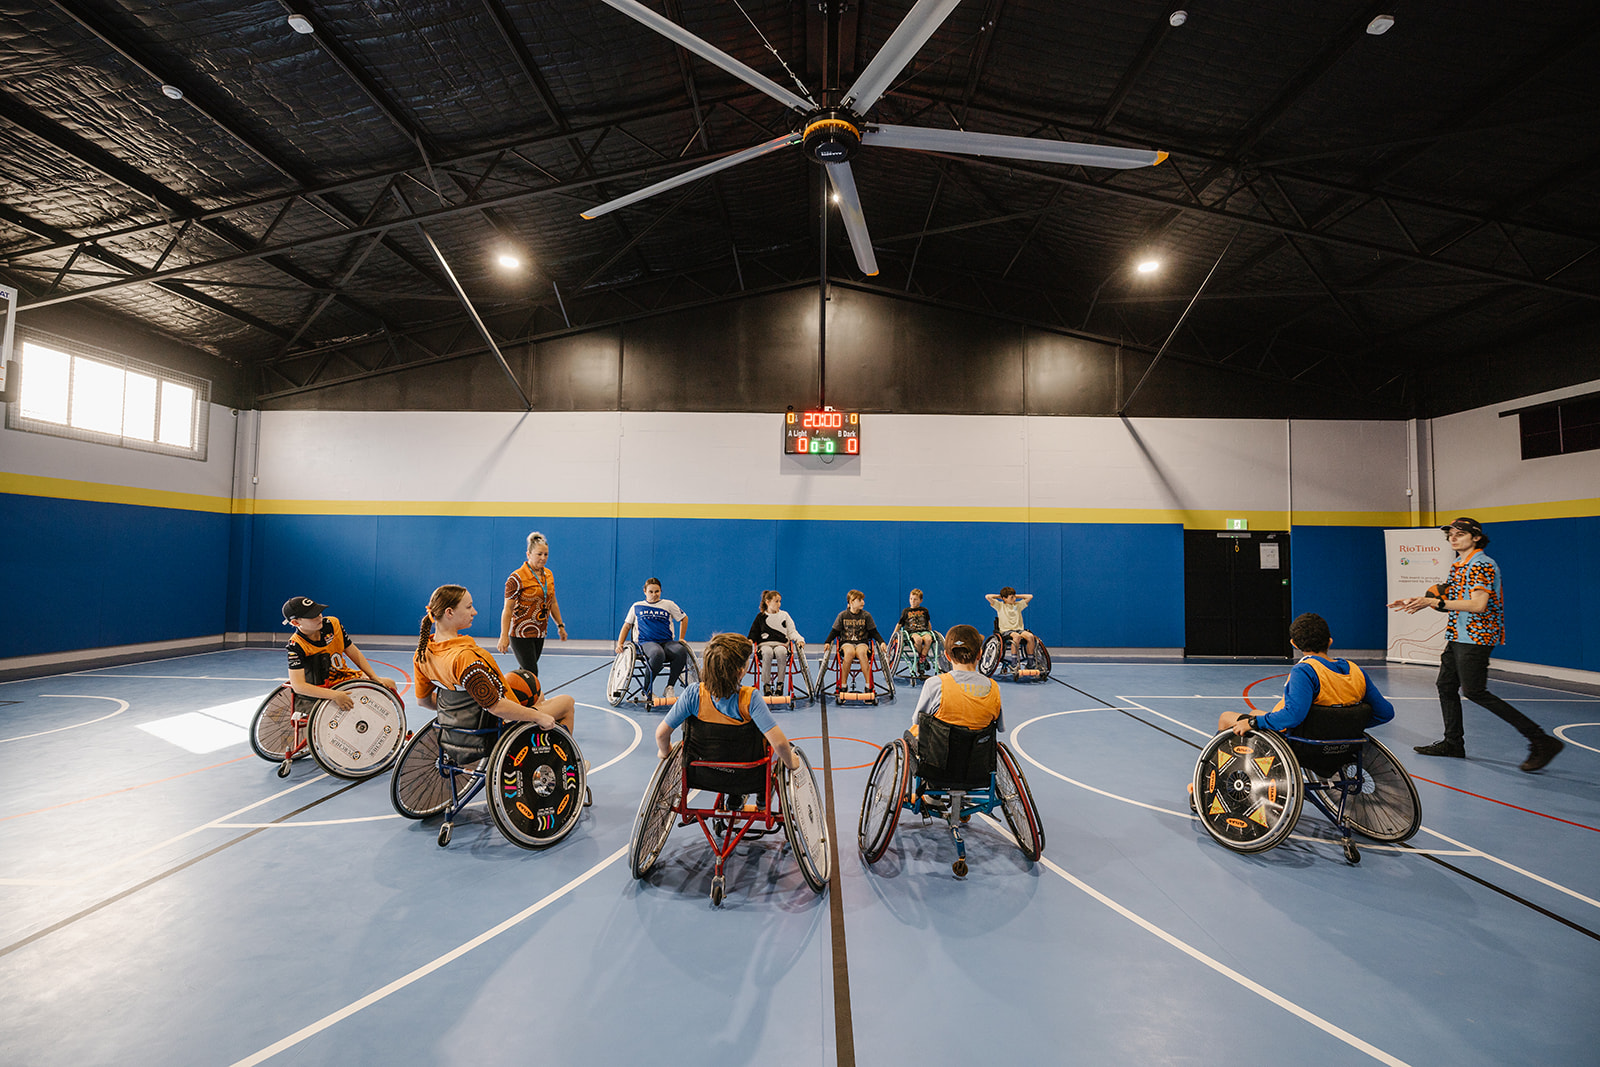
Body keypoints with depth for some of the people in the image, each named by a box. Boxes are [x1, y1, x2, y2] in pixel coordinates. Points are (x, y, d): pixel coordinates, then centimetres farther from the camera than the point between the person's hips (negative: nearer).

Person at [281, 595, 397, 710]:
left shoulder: (333, 624, -7)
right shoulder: (295, 646, -22)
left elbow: (353, 652, 4)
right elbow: (298, 686, -28)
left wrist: (374, 678, -2)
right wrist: (335, 695, -37)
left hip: (346, 676, 6)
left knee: (389, 684, 5)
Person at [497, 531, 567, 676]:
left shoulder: (549, 575, 8)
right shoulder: (517, 578, -13)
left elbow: (553, 603, 18)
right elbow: (507, 609, -14)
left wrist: (560, 626, 18)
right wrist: (504, 636, -18)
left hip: (539, 634, 6)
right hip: (521, 634, -6)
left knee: (525, 671, 12)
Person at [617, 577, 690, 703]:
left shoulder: (669, 604, 15)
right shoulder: (636, 606, 16)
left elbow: (684, 619, 26)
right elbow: (627, 626, 22)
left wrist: (681, 639, 17)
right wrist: (620, 644, 8)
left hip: (667, 642, 2)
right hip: (647, 643, -2)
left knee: (682, 651, -35)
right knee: (658, 654, -40)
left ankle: (669, 687, -21)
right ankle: (647, 690, -22)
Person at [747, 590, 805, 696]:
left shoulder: (784, 615, 17)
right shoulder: (761, 616, 16)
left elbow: (792, 631, 13)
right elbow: (754, 633, 17)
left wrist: (799, 640, -6)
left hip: (781, 644, 1)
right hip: (764, 644, 0)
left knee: (781, 652, -38)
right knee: (767, 653, -38)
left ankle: (780, 684, -26)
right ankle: (766, 685, -29)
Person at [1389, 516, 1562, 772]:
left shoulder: (1482, 565, -13)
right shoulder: (1458, 566, 15)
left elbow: (1478, 605, -23)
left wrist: (1436, 602, -26)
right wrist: (1419, 602, 11)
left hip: (1476, 637, -9)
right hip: (1458, 636, 10)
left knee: (1475, 691, -12)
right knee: (1446, 686, 11)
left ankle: (1541, 741, -7)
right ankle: (1453, 743, 21)